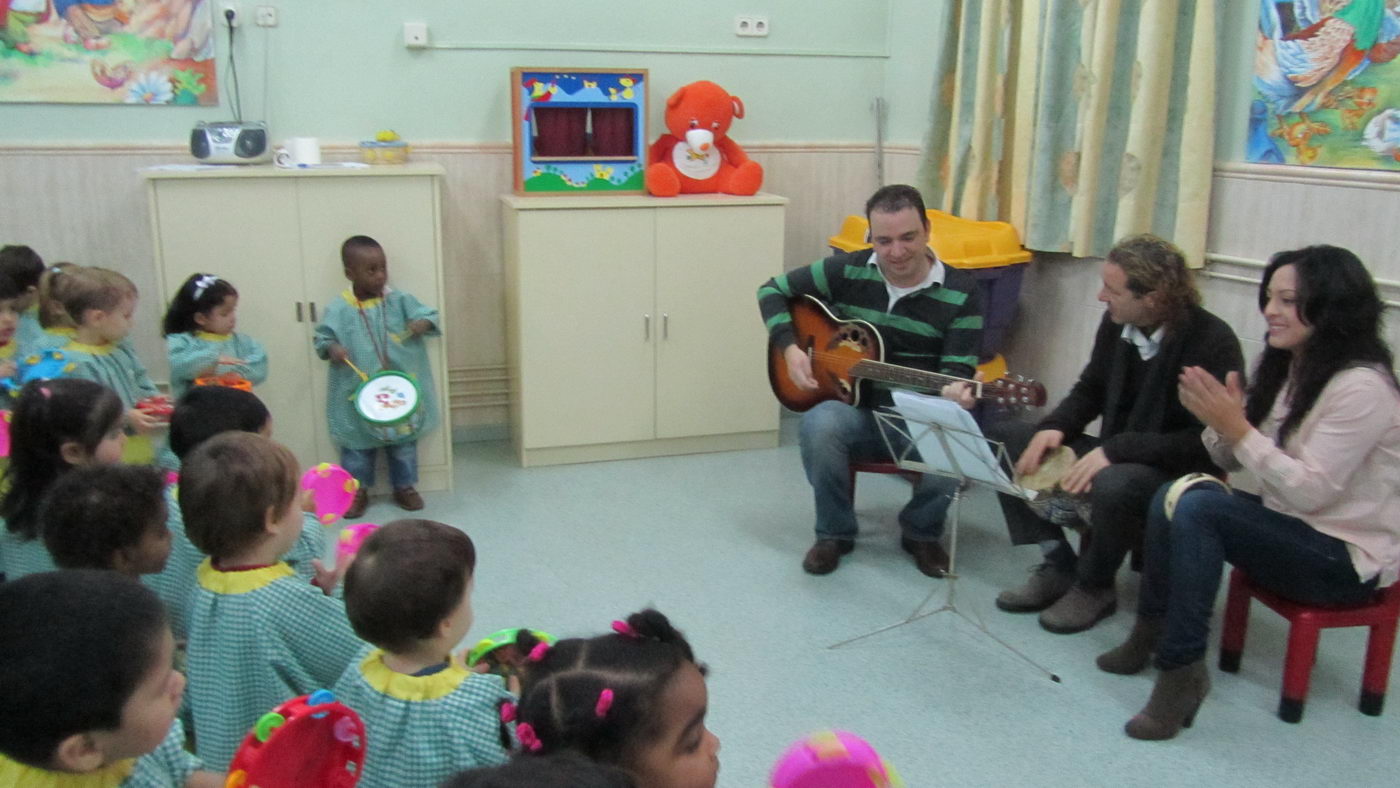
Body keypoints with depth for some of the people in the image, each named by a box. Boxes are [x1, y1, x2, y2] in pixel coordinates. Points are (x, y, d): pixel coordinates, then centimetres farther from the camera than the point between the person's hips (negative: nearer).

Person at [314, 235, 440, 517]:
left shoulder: (399, 301, -5)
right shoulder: (339, 309, -8)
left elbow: (428, 314, -4)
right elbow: (322, 337, -2)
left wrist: (424, 323, -26)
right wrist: (331, 348, -23)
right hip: (358, 393, -1)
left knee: (403, 441, 14)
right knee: (357, 443, 12)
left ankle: (404, 486, 31)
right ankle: (357, 490, 30)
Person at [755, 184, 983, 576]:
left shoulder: (960, 292, -5)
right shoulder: (847, 270, -3)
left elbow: (959, 370, -9)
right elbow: (773, 290, 5)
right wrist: (790, 348, -9)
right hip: (855, 406, 1)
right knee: (818, 424, -34)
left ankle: (921, 532, 2)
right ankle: (835, 532, -7)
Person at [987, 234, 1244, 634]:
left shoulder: (1213, 342, -21)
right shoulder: (1116, 323, -3)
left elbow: (1206, 443, -25)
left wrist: (1114, 450, -32)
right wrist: (1055, 427, -9)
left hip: (1175, 471, -7)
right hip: (1113, 454, 7)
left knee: (1113, 486, -40)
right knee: (1001, 438, -5)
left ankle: (1094, 586, -7)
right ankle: (1059, 565, 1)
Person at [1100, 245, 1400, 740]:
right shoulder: (1281, 367, 5)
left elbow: (1310, 491, -24)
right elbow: (1233, 461, 6)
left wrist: (1237, 428, -26)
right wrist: (1219, 422, -15)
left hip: (1346, 557, -8)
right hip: (1289, 528, 8)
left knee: (1200, 506, -28)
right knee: (1171, 496, -13)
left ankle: (1181, 670, -21)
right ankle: (1153, 633, -3)